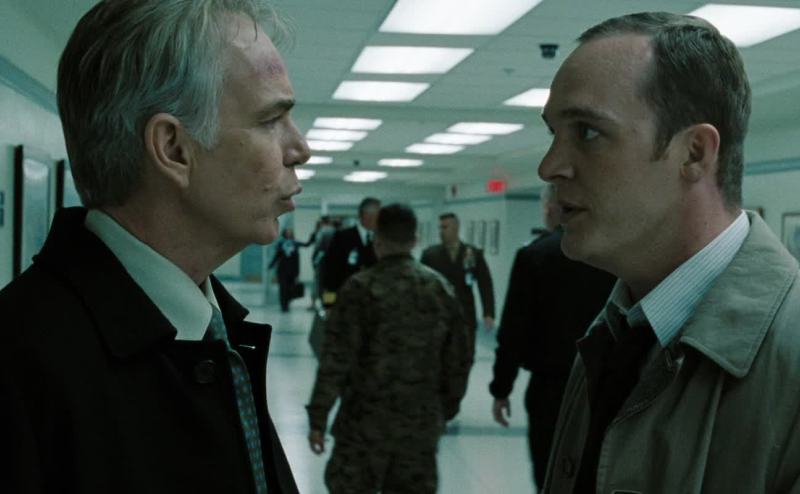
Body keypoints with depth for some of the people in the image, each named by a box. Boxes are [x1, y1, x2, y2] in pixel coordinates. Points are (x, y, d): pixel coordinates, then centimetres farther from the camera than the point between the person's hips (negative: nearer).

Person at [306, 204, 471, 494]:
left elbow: (336, 358, -13)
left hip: (365, 421, -4)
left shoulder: (361, 287, -11)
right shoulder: (441, 288, 3)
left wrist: (318, 417, -7)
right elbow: (457, 360, 7)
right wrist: (446, 409, 19)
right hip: (422, 424, 4)